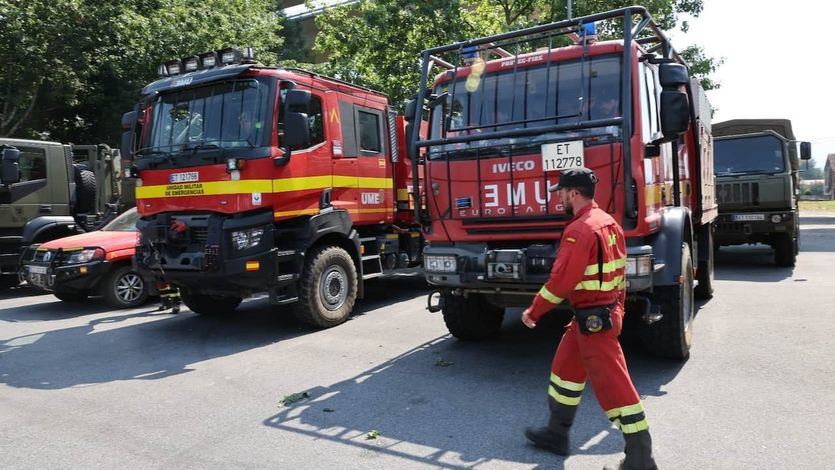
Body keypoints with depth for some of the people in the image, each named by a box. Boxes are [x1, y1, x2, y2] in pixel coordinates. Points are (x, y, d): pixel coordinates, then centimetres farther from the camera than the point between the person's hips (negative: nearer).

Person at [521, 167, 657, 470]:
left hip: (593, 318, -11)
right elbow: (619, 272, 16)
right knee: (566, 367, 20)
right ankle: (557, 434, 33)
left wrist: (533, 312, -12)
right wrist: (616, 308, 24)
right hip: (607, 310, 11)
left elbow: (561, 280, -23)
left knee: (612, 383, -1)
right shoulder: (608, 222, 10)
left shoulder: (580, 229, -21)